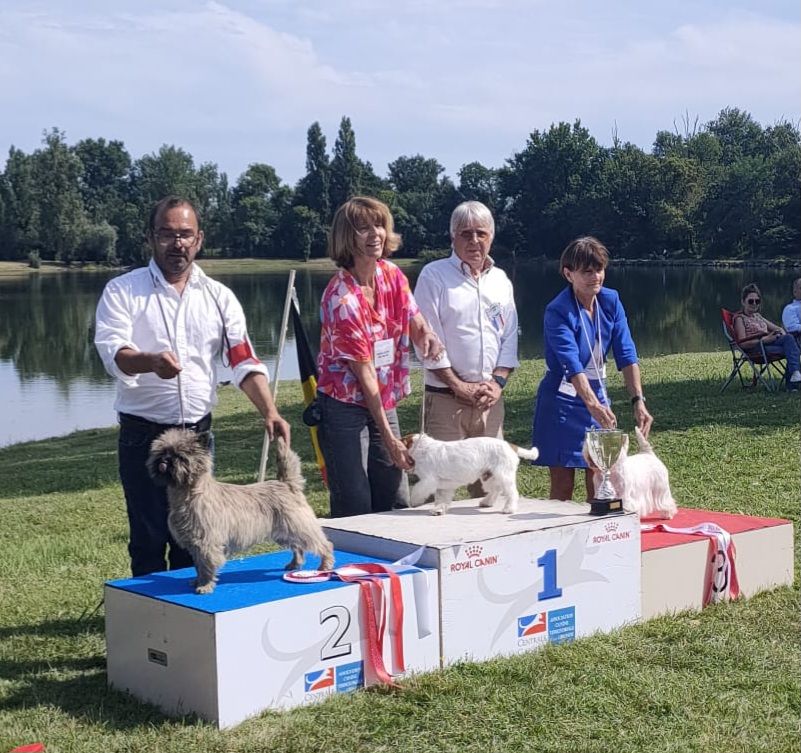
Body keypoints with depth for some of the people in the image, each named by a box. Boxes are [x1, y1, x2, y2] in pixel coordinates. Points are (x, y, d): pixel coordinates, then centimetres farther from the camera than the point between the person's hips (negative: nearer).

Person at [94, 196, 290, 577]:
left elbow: (245, 362, 1)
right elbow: (112, 352, -16)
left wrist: (269, 412, -16)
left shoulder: (219, 297, 7)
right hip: (143, 435, -3)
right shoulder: (122, 291, -2)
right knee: (148, 539, 1)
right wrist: (150, 362, -38)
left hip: (198, 432, 3)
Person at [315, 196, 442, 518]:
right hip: (345, 405, -7)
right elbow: (364, 370, -19)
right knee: (354, 511, -5)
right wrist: (388, 437, -17)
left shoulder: (392, 275, 1)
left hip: (384, 402, 7)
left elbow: (415, 323, 7)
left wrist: (426, 335, -21)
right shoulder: (341, 298, -20)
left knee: (397, 505, 10)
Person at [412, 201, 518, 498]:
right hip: (445, 398, -4)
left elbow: (510, 337, 13)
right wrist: (458, 386, -11)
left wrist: (498, 381, -2)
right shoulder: (434, 275, -2)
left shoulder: (500, 280, 14)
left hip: (490, 398, 5)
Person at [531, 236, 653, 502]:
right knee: (563, 485, -1)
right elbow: (571, 363, -30)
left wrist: (638, 400, -17)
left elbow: (626, 355, -5)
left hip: (598, 395, 5)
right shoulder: (558, 311, -18)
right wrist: (593, 404, -43)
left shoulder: (611, 301, -2)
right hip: (562, 401, -5)